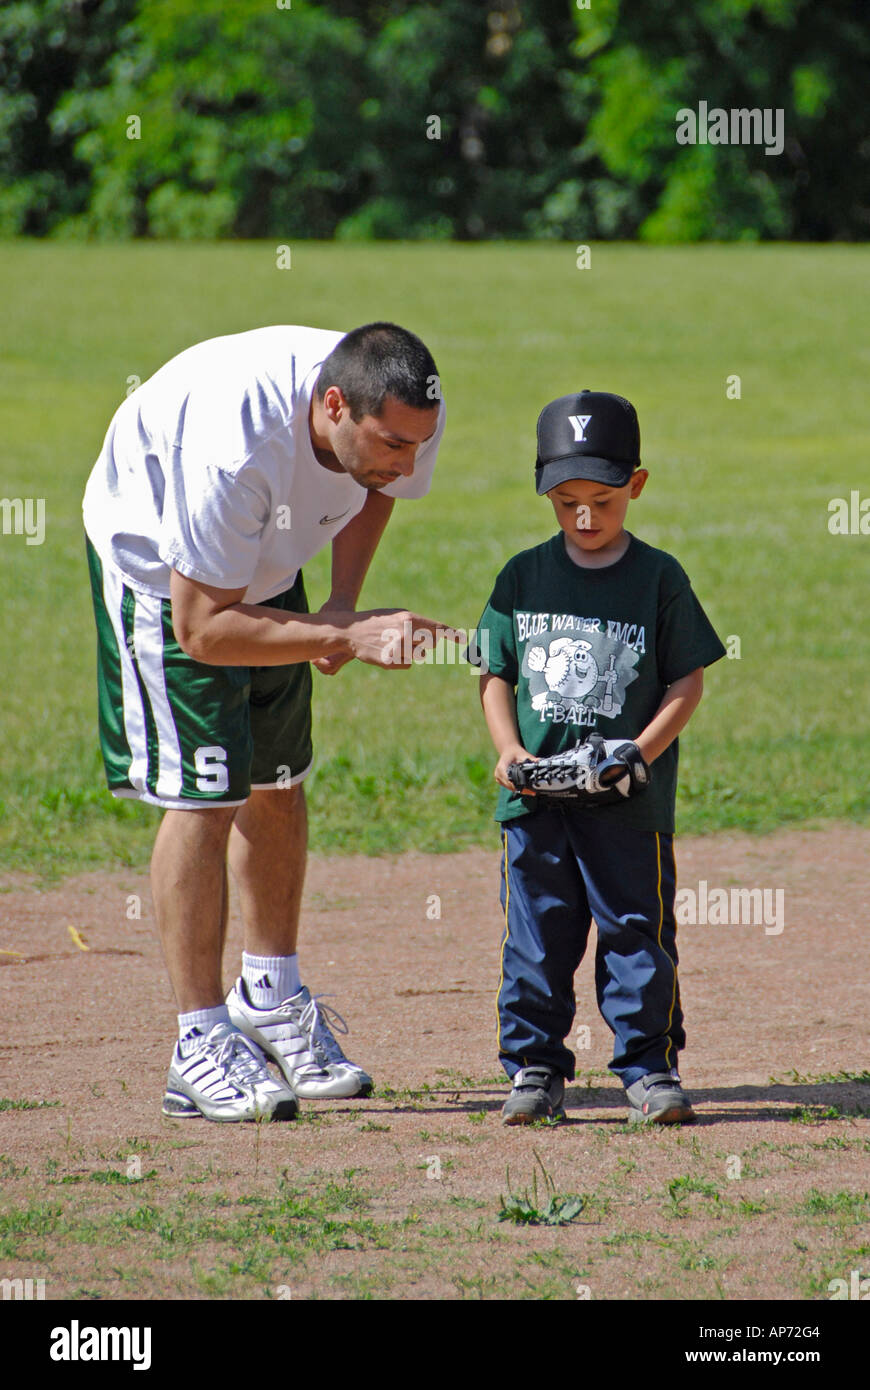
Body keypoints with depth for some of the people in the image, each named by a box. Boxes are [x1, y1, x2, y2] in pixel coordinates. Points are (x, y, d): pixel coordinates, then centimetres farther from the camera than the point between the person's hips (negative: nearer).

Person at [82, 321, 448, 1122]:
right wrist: (347, 637, -42)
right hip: (158, 565, -6)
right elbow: (202, 630, -36)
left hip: (265, 562, 6)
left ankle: (270, 997, 29)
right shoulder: (233, 450, -43)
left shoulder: (406, 418, -25)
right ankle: (202, 1045, -10)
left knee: (278, 783, 12)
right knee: (203, 793, -13)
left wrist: (343, 604, -12)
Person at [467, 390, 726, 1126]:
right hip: (536, 792, 2)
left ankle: (650, 1066, 8)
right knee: (537, 935, 4)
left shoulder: (659, 578, 0)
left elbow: (687, 681, 1)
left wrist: (642, 751, -13)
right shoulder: (523, 578, 6)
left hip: (631, 798, -2)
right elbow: (496, 676, 10)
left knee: (637, 929, 1)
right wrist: (510, 750, -7)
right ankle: (535, 1069, 12)